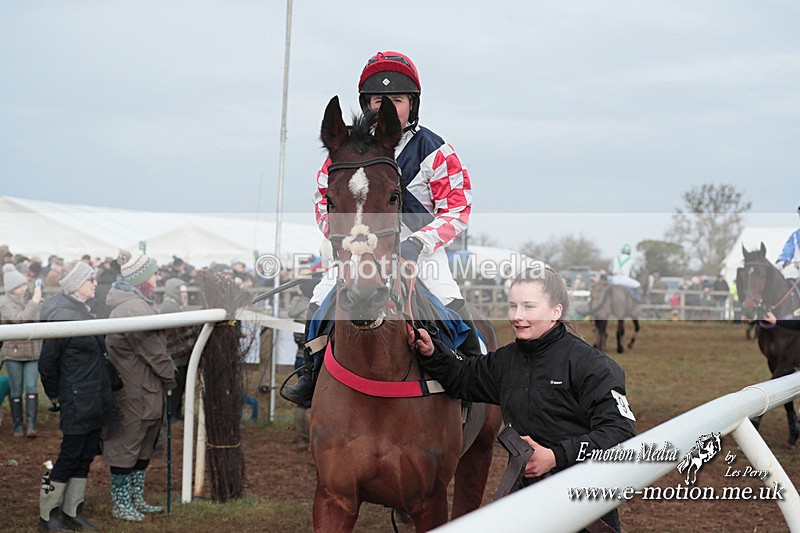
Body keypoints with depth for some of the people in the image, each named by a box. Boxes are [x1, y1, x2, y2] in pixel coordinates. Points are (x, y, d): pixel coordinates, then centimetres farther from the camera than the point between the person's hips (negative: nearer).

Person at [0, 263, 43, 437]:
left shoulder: (31, 297, 5)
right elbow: (20, 319, -23)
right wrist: (34, 301, -23)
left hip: (33, 350, 3)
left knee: (32, 388, -8)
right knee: (16, 391, 3)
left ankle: (31, 425, -10)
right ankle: (18, 425, 12)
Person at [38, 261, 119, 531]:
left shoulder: (83, 313, 13)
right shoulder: (62, 317, -16)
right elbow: (47, 362, -13)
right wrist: (55, 395, -4)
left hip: (95, 402, 9)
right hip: (77, 402, -9)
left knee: (86, 456, 11)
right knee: (71, 456, -4)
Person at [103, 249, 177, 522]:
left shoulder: (138, 304, 13)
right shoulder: (134, 309, -23)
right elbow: (154, 352, -19)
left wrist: (166, 377, 11)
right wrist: (171, 378, -6)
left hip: (144, 389, 11)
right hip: (134, 392, -11)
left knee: (143, 447, 19)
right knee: (126, 446, 1)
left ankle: (136, 499, 30)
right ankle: (120, 504, 11)